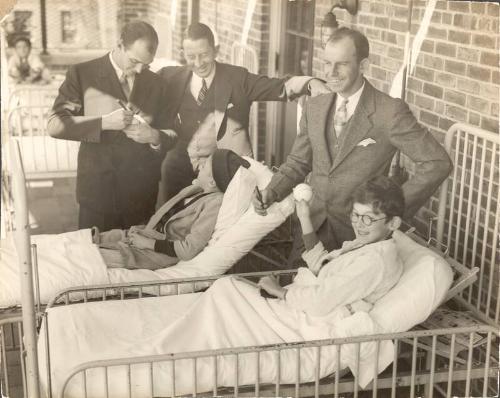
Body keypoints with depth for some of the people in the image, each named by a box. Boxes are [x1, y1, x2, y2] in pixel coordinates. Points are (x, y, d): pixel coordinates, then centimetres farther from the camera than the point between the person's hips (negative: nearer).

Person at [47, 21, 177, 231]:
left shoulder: (154, 82, 8)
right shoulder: (82, 74, -3)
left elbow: (171, 134, 12)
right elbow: (54, 125, -9)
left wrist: (154, 137, -11)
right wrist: (104, 122, -21)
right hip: (97, 191, -2)